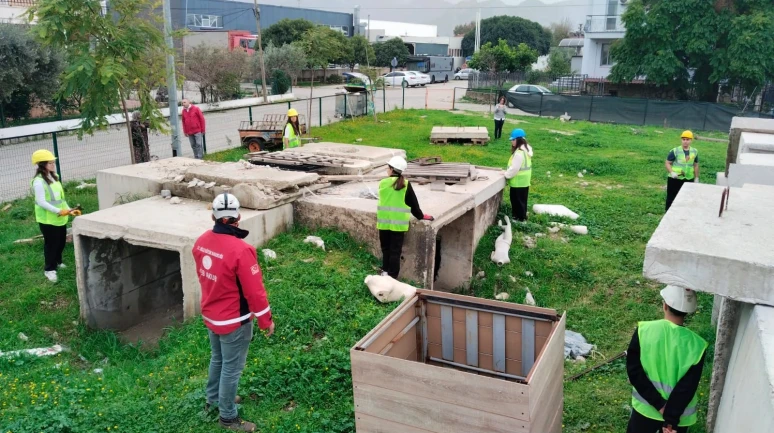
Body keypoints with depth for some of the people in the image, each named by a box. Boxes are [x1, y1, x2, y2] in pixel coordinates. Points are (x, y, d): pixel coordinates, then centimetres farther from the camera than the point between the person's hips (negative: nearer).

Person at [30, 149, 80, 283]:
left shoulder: (54, 177, 8)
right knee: (51, 244, 2)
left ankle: (58, 262, 39)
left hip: (60, 219, 8)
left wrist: (68, 209, 4)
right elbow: (41, 202, -23)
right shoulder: (39, 182, -19)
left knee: (61, 242, 19)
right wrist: (59, 211, -25)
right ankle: (49, 269, 15)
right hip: (47, 220, -8)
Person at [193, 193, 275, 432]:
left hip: (210, 315, 7)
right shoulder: (240, 250, -29)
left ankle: (213, 399, 48)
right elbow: (254, 290, -22)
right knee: (232, 369, 9)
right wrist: (266, 320, -9)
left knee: (217, 359, 28)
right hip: (234, 320, -7)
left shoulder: (201, 241, -6)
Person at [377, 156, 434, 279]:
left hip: (384, 222, 1)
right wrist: (420, 216, 14)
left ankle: (385, 271, 19)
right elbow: (413, 203, 0)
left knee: (386, 248, 16)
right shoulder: (405, 185, -6)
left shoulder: (383, 183, -3)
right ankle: (392, 276, 3)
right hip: (398, 223, -1)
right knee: (395, 251, 3)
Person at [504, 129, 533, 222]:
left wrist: (507, 175, -10)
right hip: (523, 180, 10)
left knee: (517, 200, 2)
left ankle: (520, 218, 11)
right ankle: (521, 216, 27)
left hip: (518, 181, -10)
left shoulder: (519, 152, -25)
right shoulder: (526, 149, 9)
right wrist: (508, 172, 13)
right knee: (521, 199, 18)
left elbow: (514, 168, -24)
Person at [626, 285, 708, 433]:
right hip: (678, 414, -1)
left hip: (645, 407, 1)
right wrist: (672, 419, -13)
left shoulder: (643, 331, -18)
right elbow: (686, 389, -19)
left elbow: (634, 372, -16)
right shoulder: (696, 346, -20)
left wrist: (659, 404, -13)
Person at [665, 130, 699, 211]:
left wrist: (696, 178, 15)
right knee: (671, 198, 2)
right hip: (675, 179, -4)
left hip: (689, 180, 4)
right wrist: (672, 172, -22)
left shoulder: (694, 151, 5)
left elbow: (696, 165, 14)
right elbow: (667, 163, -7)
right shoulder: (675, 151, -10)